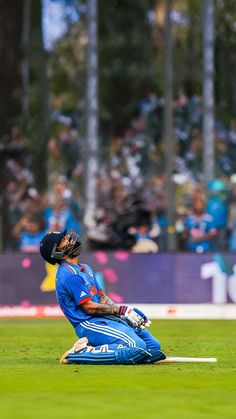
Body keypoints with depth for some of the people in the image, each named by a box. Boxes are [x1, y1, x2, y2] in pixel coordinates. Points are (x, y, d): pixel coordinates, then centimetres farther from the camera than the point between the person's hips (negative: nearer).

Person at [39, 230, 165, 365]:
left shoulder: (85, 268, 20)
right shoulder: (70, 274, -12)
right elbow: (89, 307, -14)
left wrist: (127, 312, 1)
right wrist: (121, 310, -11)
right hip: (89, 324, -9)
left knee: (154, 346, 3)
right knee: (137, 347, -27)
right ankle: (82, 354, -17)